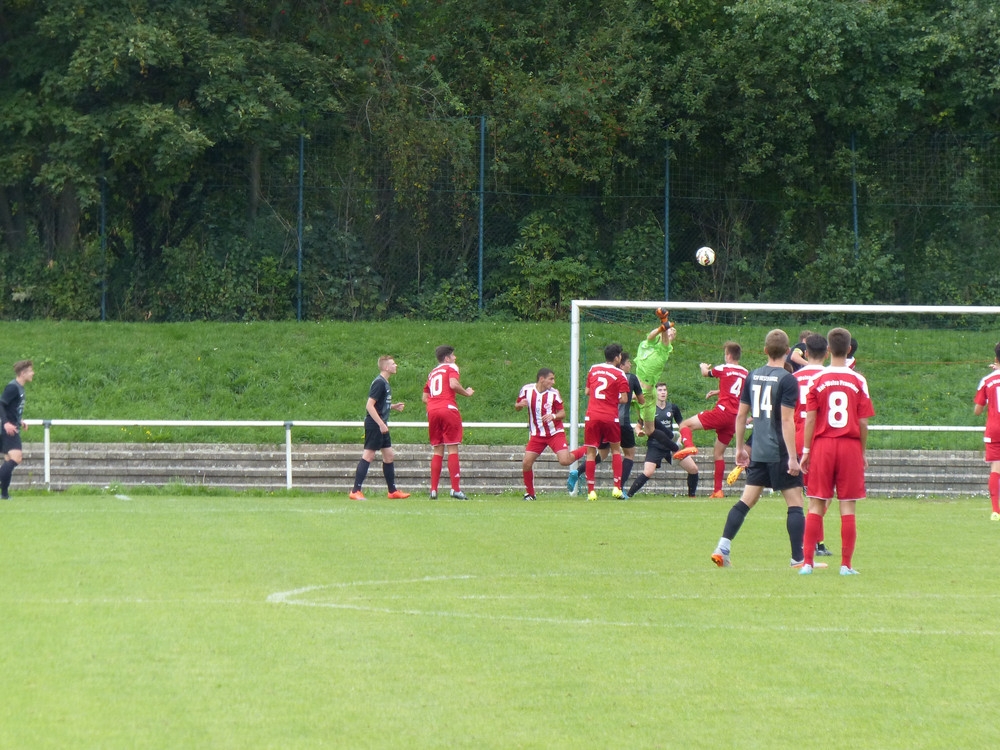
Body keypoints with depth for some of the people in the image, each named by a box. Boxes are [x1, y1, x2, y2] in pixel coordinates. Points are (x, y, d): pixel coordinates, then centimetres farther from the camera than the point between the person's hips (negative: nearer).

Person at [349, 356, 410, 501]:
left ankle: (393, 491, 21)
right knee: (368, 456, -9)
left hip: (381, 426, 10)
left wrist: (393, 407, 10)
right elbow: (369, 405, -21)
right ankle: (355, 491, -9)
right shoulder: (379, 383, -16)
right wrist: (381, 424, -24)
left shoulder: (385, 383, 14)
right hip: (374, 425, -10)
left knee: (388, 455, 13)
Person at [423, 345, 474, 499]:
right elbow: (453, 384, -14)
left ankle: (433, 490, 3)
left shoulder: (432, 373, 22)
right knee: (452, 449, -5)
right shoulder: (451, 367, 5)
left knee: (437, 451, 9)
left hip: (432, 411, 6)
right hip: (448, 409, -6)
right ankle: (456, 489, -11)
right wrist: (467, 393, 0)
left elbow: (424, 397, 19)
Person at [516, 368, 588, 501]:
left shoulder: (553, 393, -10)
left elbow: (563, 413, -3)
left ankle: (587, 450, 13)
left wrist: (553, 416, -24)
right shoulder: (527, 389, -6)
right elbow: (517, 406, 9)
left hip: (555, 432, -2)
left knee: (565, 461, -16)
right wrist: (520, 405, -15)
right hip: (537, 435, 2)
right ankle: (529, 493, 12)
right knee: (526, 463, -8)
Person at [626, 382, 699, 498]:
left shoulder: (673, 408, 4)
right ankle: (628, 495, -14)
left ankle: (692, 495, 16)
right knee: (648, 472, -24)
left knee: (693, 469, -2)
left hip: (671, 444, 4)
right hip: (655, 446, -4)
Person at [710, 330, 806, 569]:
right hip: (780, 451, -6)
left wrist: (740, 447, 21)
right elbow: (787, 420, -16)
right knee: (795, 503, 0)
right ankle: (799, 558, -1)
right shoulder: (787, 380, -11)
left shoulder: (753, 376, 7)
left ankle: (722, 548, 6)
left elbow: (741, 415, 12)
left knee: (747, 500, 11)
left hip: (758, 452, 6)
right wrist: (792, 457, -16)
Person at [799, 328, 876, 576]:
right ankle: (846, 565, 2)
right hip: (850, 446, 0)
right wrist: (862, 452, 9)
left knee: (816, 506, 5)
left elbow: (810, 419, -4)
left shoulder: (818, 380, -3)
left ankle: (807, 562, 2)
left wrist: (806, 450, 4)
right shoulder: (858, 381, -2)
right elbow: (863, 422, -1)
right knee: (848, 508, 3)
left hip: (823, 445, 0)